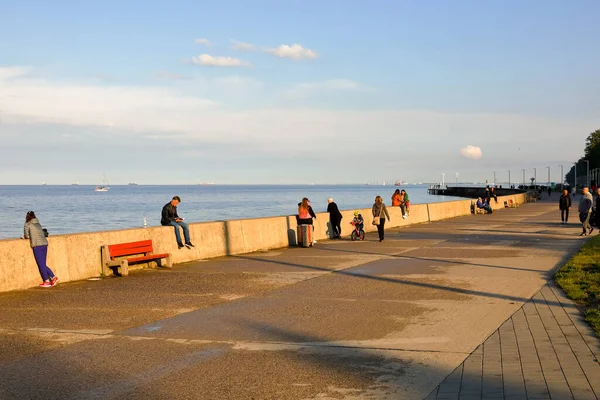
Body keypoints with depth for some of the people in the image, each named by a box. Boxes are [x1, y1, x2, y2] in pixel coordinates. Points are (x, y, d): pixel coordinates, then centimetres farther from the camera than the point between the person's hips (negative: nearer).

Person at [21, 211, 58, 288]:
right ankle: (54, 277, 5)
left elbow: (27, 236, 3)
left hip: (37, 245, -7)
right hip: (44, 244, 7)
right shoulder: (38, 224, 23)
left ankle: (47, 281, 0)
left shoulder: (27, 224, 5)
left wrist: (24, 237, 24)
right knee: (43, 264, 13)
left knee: (41, 264, -1)